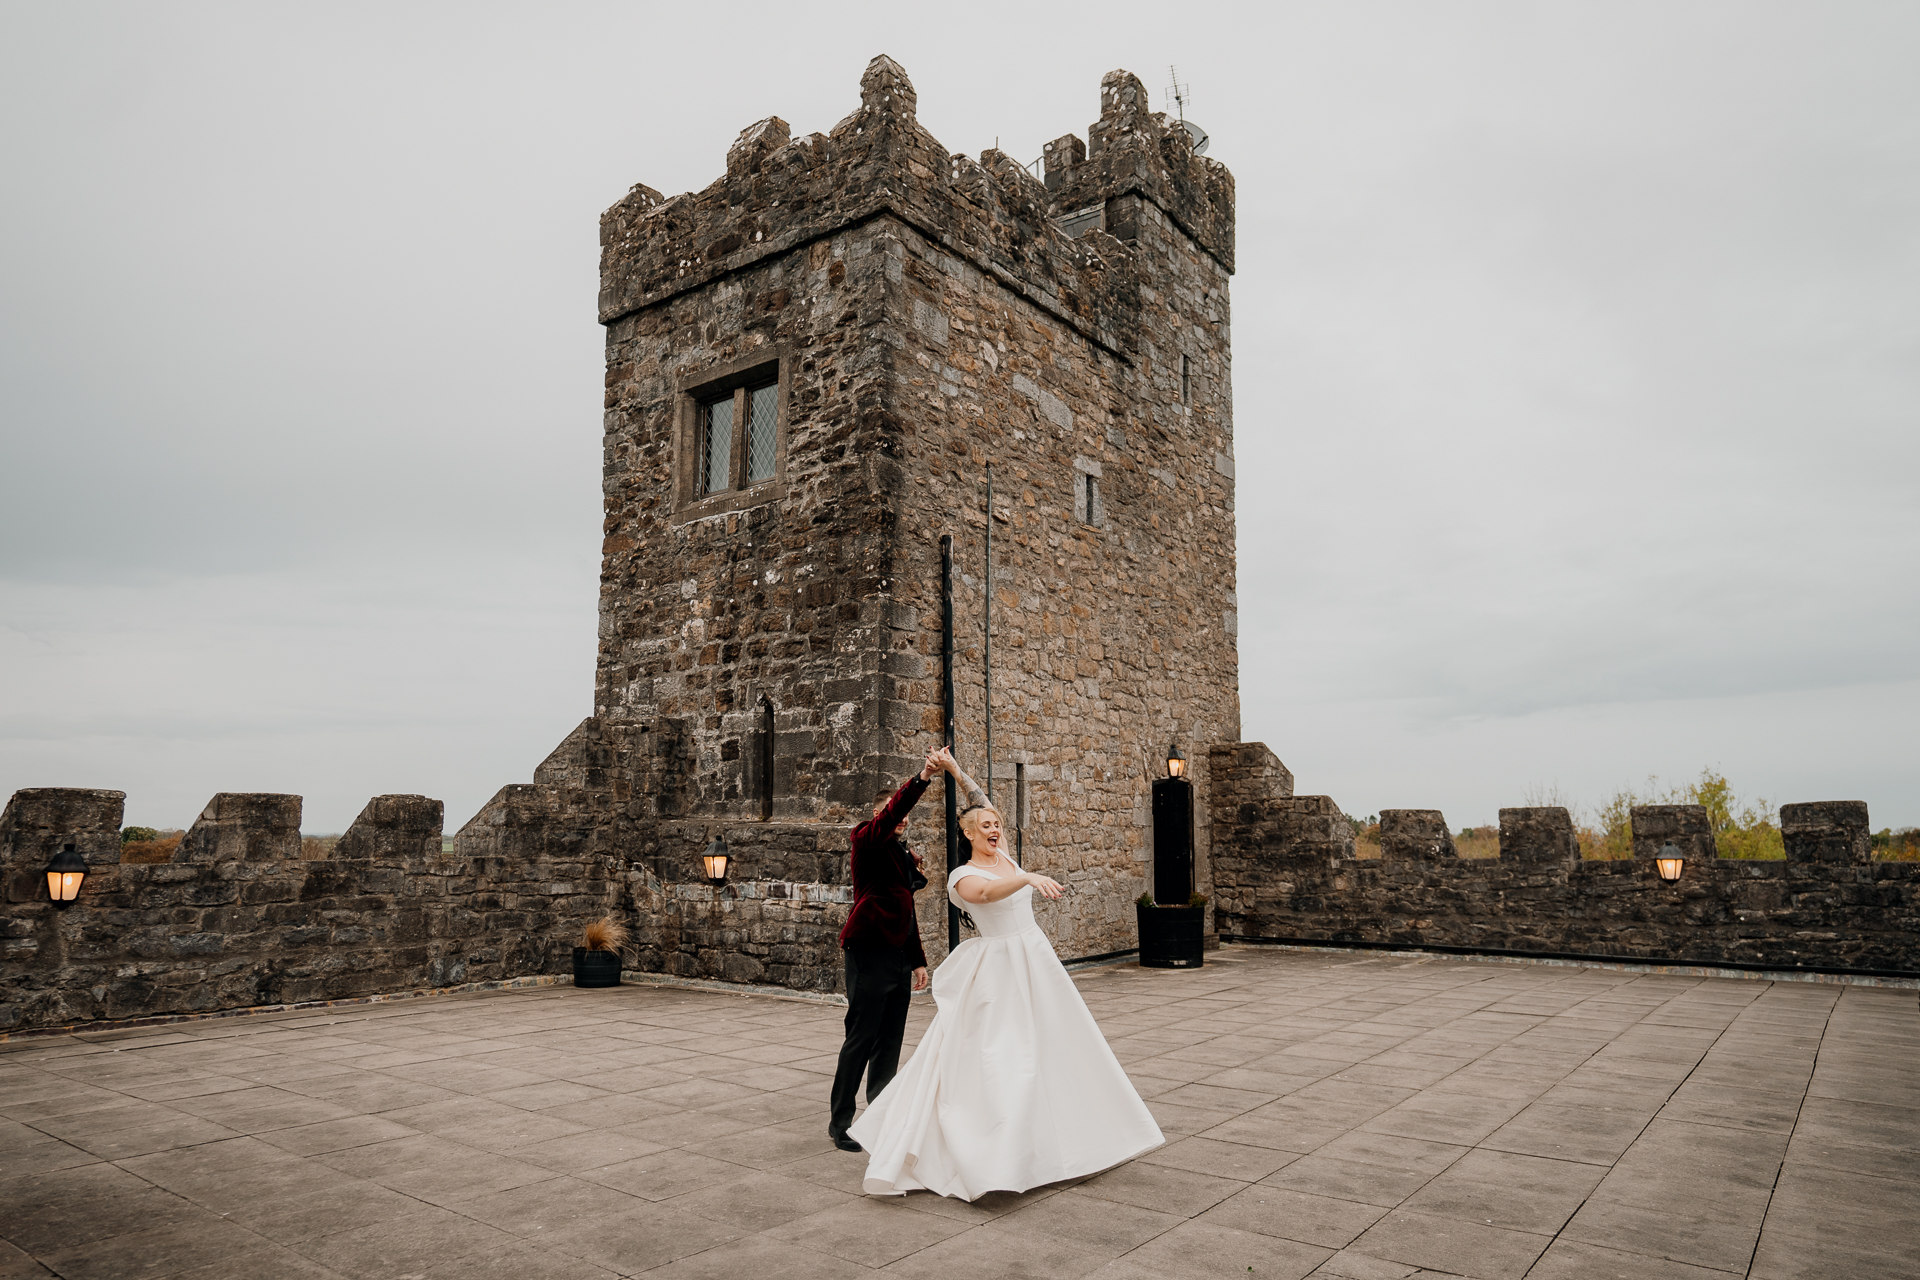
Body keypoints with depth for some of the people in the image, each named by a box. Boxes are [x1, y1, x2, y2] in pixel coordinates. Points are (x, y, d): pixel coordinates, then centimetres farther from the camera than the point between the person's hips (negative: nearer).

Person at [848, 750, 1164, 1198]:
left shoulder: (1004, 856, 8)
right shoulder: (962, 875, -12)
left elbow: (985, 807, 19)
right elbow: (984, 892, -36)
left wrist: (958, 772, 17)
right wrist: (1029, 878, -49)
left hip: (1036, 960, 8)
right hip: (996, 970, -7)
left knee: (1055, 1046, 13)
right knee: (993, 1059, -8)